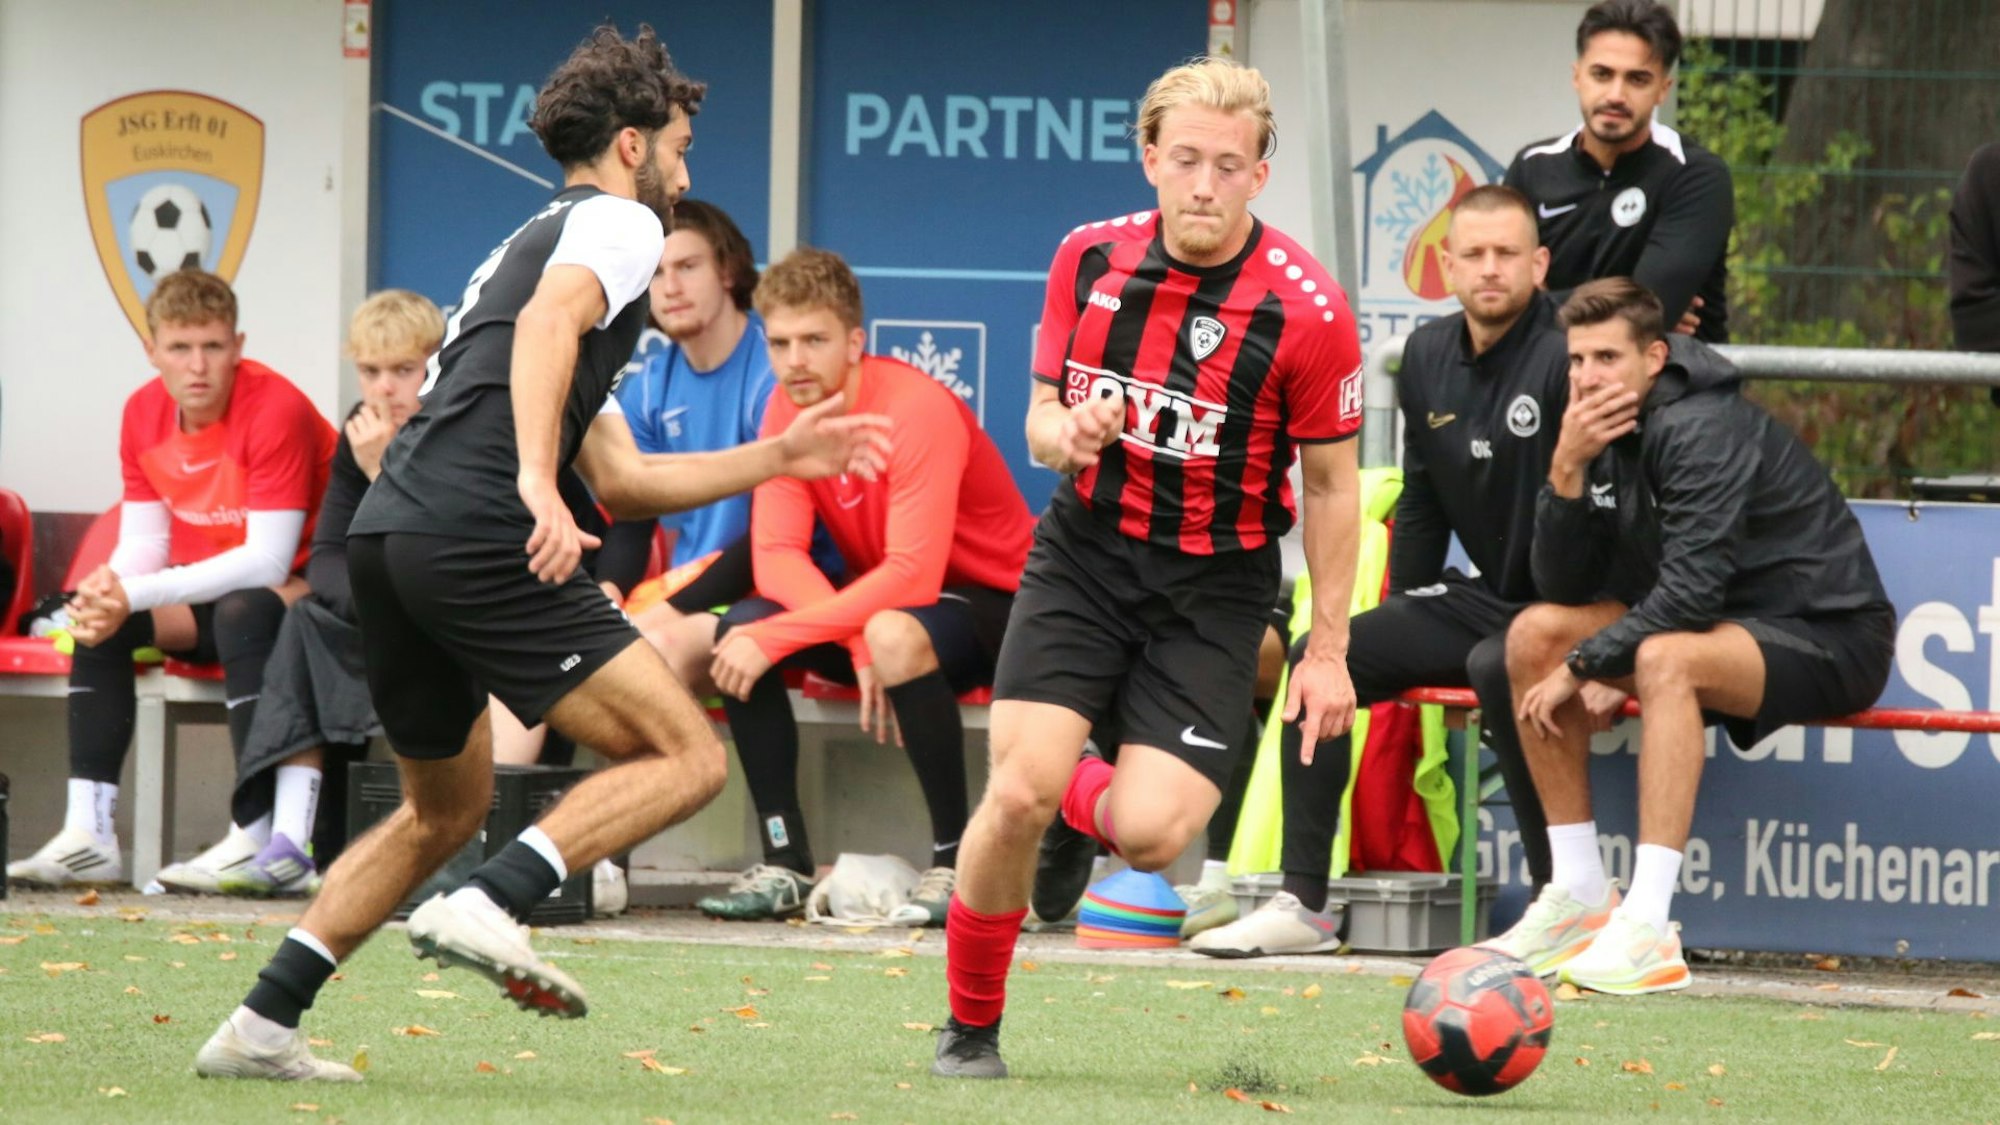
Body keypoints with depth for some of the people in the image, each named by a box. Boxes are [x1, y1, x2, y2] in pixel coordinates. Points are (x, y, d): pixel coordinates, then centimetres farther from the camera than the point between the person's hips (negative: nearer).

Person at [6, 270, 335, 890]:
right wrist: (107, 589, -25)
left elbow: (267, 562, -29)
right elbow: (143, 542, 0)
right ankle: (87, 835, -20)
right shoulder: (145, 414, -2)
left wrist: (137, 594, -33)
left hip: (299, 589, -7)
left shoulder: (275, 409, -24)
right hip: (208, 594, 7)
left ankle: (257, 838, -40)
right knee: (99, 621, -13)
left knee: (243, 613, -36)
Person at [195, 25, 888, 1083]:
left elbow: (622, 480, 34)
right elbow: (548, 322, -18)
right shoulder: (618, 223, 6)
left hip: (387, 537, 9)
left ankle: (261, 1024, 17)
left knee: (445, 809, 25)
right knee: (686, 756, -7)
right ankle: (488, 908, -22)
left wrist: (775, 458, 37)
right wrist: (537, 481, -29)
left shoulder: (536, 239, 33)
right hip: (477, 542, -9)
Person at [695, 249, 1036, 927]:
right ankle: (785, 863, -10)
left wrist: (777, 637, -35)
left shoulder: (918, 410, -26)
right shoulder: (788, 412, -4)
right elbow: (776, 557, -12)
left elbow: (913, 574, -33)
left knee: (896, 635, -39)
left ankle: (955, 860, -25)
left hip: (998, 605, -7)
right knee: (738, 629, -15)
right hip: (878, 603, 7)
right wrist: (854, 638, -30)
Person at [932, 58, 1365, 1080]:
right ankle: (970, 1028, 6)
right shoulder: (1089, 258, -4)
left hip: (1213, 584, -2)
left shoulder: (1306, 309, -14)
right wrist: (1068, 437, -19)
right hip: (1084, 554, 2)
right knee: (1020, 793, -16)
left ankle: (1088, 798, 24)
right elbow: (1041, 418, 7)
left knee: (1149, 835, -16)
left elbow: (1331, 484, -4)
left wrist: (1327, 650, -2)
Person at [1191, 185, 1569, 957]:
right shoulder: (1429, 357, 8)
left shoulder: (1568, 354, -16)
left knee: (1499, 667, -37)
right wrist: (1402, 622, 13)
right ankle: (1303, 902, -4)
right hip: (1478, 600, 8)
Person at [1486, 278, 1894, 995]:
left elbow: (1691, 594, -28)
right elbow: (1564, 588, 2)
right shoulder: (1606, 432, 3)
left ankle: (1648, 928, -41)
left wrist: (1582, 667, -19)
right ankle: (1580, 893, 1)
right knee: (1533, 635, -1)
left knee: (1665, 658, -36)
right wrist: (1567, 472, -13)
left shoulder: (1703, 431, -22)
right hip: (1730, 626, 9)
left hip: (1831, 640, -9)